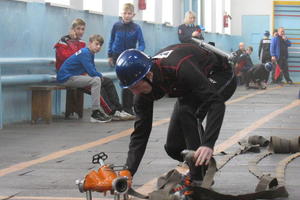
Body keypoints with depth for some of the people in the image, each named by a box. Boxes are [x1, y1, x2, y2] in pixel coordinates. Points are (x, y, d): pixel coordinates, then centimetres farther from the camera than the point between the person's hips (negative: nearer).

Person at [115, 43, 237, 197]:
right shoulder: (144, 88, -20)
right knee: (173, 147, -3)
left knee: (186, 111, -33)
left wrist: (208, 144, -54)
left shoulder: (179, 68, -42)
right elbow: (140, 132, -14)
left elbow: (216, 103, -43)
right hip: (191, 88, 7)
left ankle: (198, 179, -22)